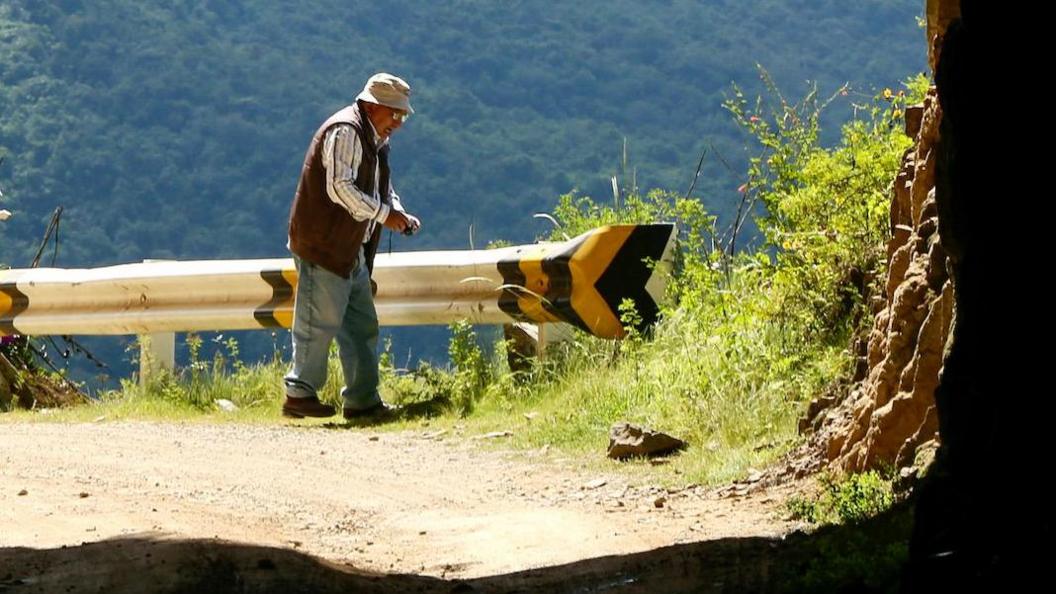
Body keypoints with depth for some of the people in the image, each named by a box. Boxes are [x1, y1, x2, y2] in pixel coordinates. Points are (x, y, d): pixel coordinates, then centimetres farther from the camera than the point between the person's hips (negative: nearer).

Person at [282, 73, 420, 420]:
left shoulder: (375, 140, 17)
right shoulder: (345, 131, -15)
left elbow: (382, 187, 24)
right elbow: (340, 188, -24)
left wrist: (399, 214, 4)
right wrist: (383, 213, -20)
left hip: (351, 251, 10)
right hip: (323, 246, -10)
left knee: (362, 325, 10)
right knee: (320, 323, -6)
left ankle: (363, 400, 14)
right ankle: (299, 395, 2)